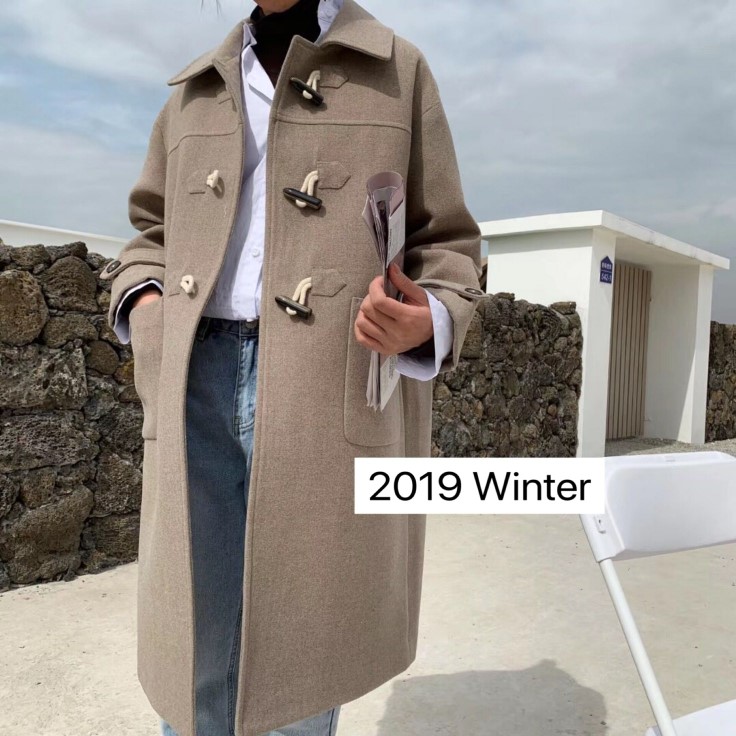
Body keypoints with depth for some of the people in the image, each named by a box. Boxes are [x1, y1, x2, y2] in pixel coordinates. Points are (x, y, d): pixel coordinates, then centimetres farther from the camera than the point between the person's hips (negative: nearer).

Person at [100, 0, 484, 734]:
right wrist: (141, 299, 5)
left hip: (336, 394, -2)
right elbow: (152, 229, 27)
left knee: (300, 655, 6)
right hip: (199, 388, 3)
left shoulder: (400, 73, 10)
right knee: (188, 656, 7)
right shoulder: (196, 89, 20)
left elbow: (447, 242, 8)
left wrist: (430, 321, -13)